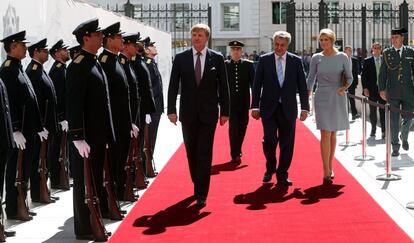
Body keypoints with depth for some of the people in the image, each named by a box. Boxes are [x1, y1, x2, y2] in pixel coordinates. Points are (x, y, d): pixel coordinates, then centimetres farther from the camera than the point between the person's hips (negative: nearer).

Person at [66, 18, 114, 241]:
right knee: (84, 182, 0)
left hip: (98, 136, 9)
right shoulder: (78, 66, -15)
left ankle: (94, 224, 25)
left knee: (96, 180, 15)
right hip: (86, 137, -9)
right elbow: (74, 105, -20)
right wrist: (78, 138, -23)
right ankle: (84, 230, 8)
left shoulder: (95, 63, 14)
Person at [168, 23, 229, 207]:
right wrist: (172, 110, -7)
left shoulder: (217, 58, 0)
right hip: (188, 113, 2)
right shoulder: (180, 58, 1)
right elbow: (173, 86, 1)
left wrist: (225, 111, 0)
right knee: (191, 152, 11)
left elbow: (223, 86, 2)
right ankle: (198, 185, 28)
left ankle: (201, 194, 0)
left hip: (208, 113, -2)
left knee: (205, 154, -3)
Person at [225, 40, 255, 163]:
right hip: (230, 102, -2)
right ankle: (235, 154, -5)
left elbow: (253, 83, 2)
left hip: (244, 102, 2)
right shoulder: (224, 65, 1)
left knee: (242, 128, 11)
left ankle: (237, 150, 30)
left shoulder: (248, 65, 2)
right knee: (233, 127, -8)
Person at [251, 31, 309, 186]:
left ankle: (282, 175, 15)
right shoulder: (264, 60, 3)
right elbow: (257, 85, 4)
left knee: (287, 144, 3)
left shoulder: (296, 61, 4)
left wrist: (305, 107, 1)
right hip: (269, 108, -1)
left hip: (288, 109, 1)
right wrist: (255, 107, -2)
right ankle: (270, 169, 18)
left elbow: (302, 86, 6)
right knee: (269, 140, -8)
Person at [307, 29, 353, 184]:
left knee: (333, 134, 11)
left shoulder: (342, 57, -1)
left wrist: (344, 87, -17)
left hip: (338, 98, 1)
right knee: (325, 134, -9)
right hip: (322, 97, -1)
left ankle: (330, 167, 24)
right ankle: (326, 173, -9)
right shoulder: (316, 58, 1)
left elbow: (349, 77, 3)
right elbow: (311, 79, 6)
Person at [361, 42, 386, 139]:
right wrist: (365, 88, -8)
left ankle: (384, 131, 3)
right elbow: (363, 75, 1)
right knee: (372, 111, 8)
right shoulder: (367, 61, 3)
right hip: (372, 89, 0)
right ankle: (373, 130, 20)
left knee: (383, 111, -1)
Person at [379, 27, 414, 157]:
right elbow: (382, 73, 3)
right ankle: (395, 147, 9)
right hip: (393, 92, -1)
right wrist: (382, 89, -3)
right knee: (394, 121, 1)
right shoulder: (386, 53, 2)